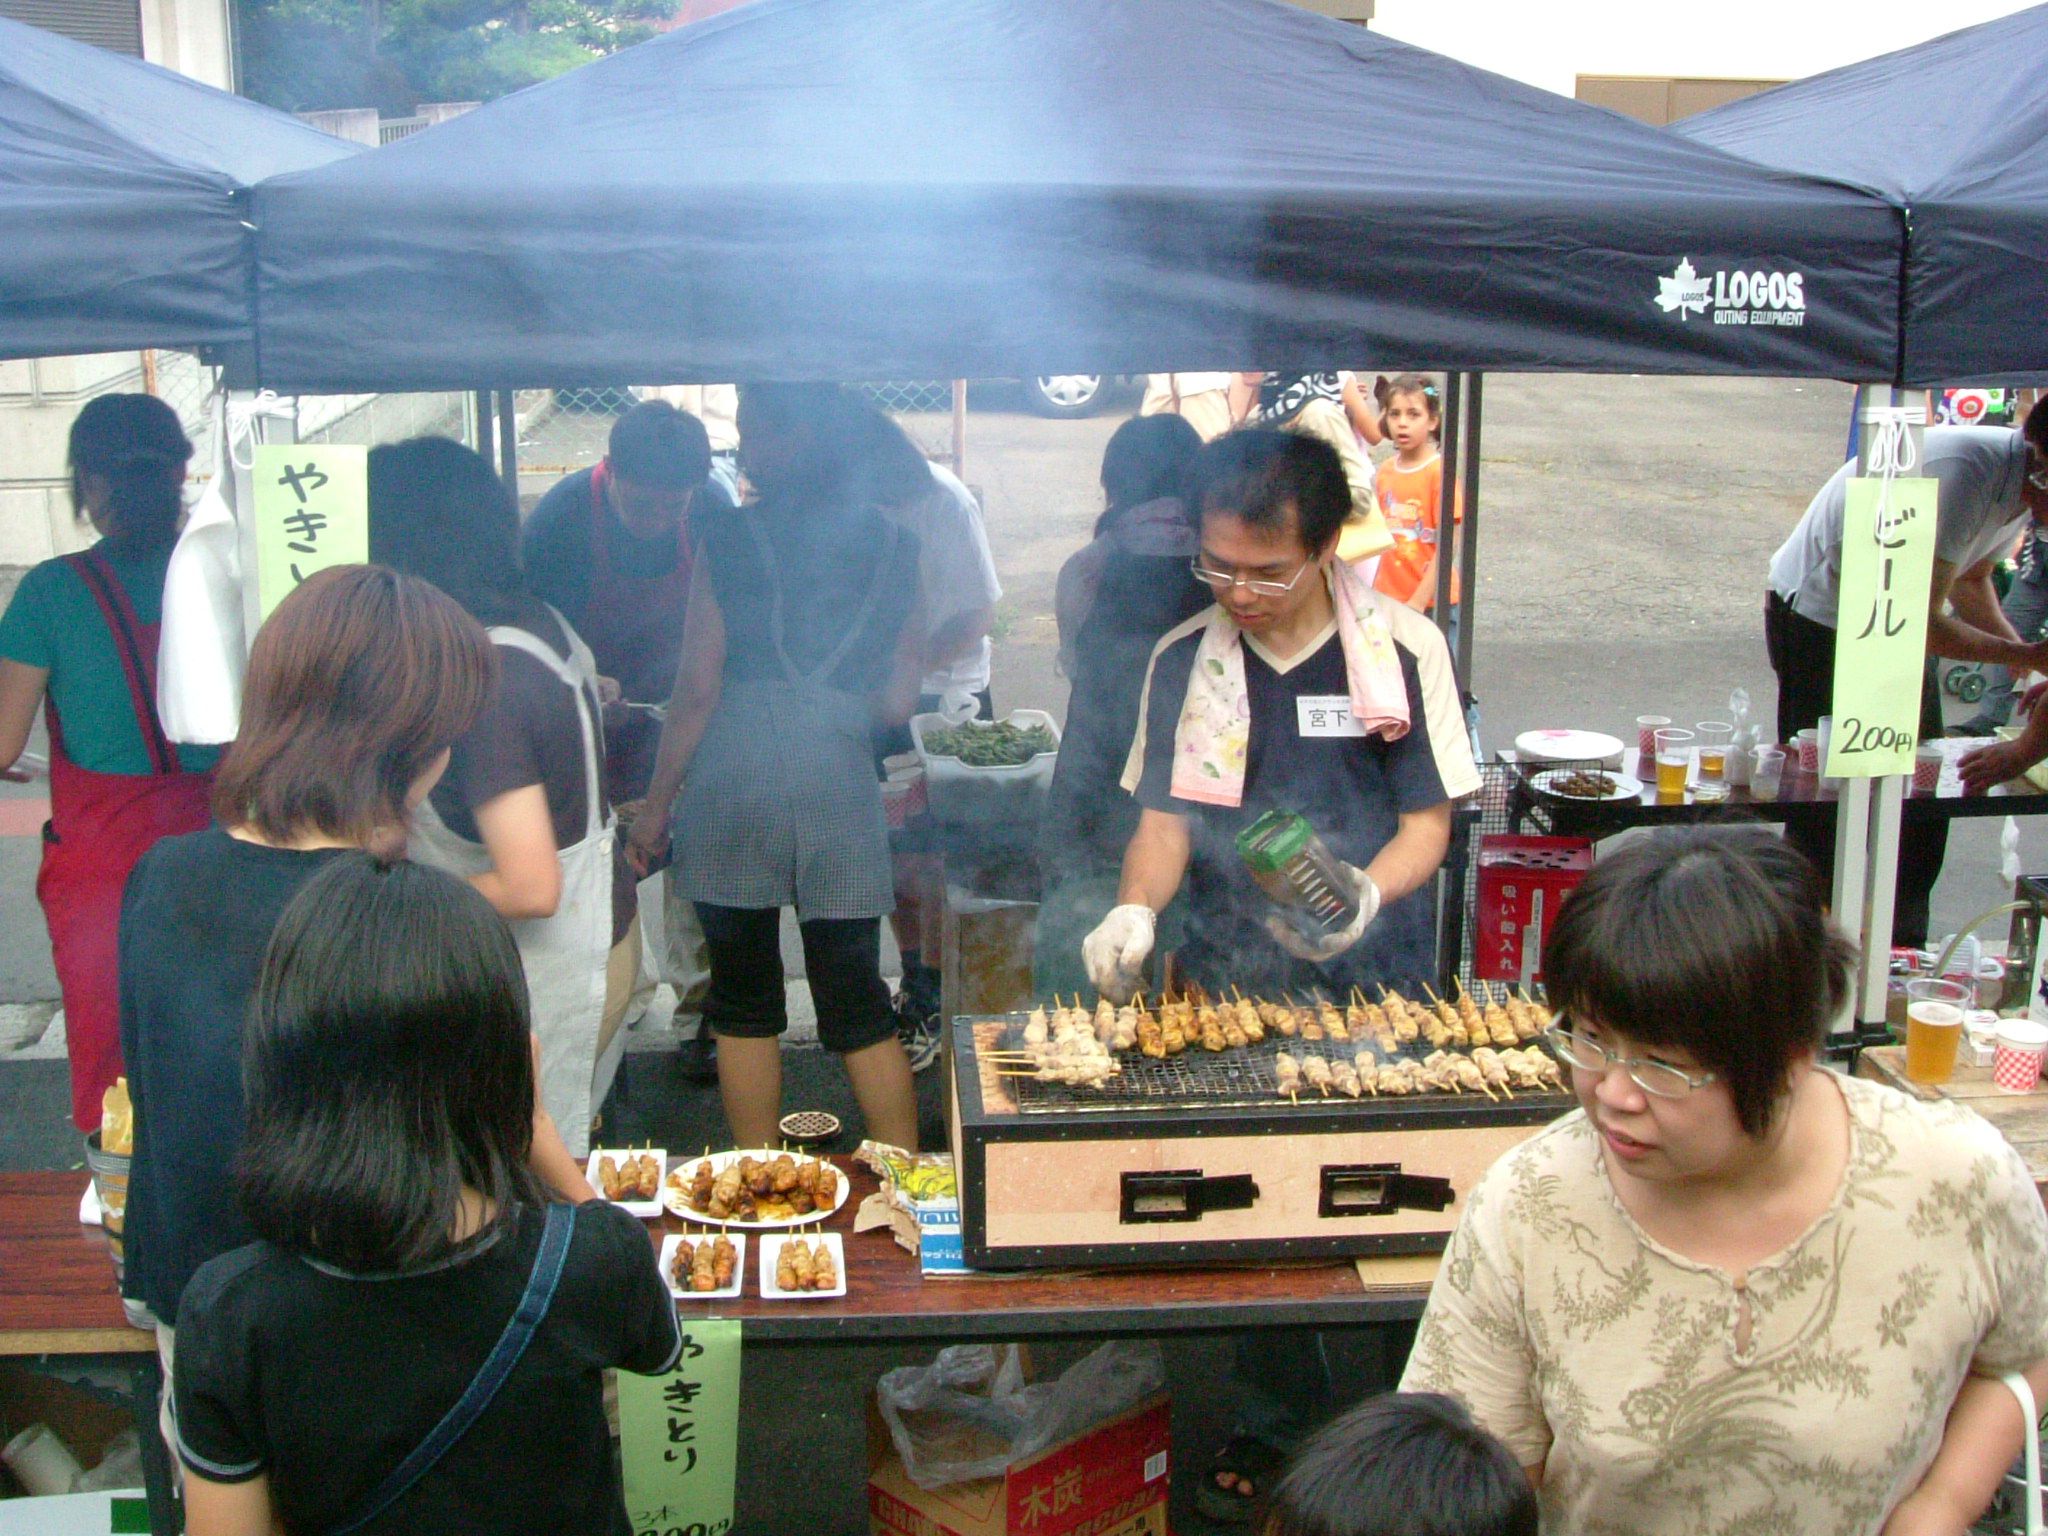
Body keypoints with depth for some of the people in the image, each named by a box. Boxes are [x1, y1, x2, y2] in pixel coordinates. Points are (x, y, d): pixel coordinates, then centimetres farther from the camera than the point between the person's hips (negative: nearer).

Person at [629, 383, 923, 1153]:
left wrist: (657, 804, 3)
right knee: (855, 1000, 12)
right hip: (840, 788, 2)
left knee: (744, 1001, 11)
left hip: (734, 784, -2)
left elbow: (697, 689, -5)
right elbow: (899, 697, 7)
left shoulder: (728, 539, -3)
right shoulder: (891, 543, 6)